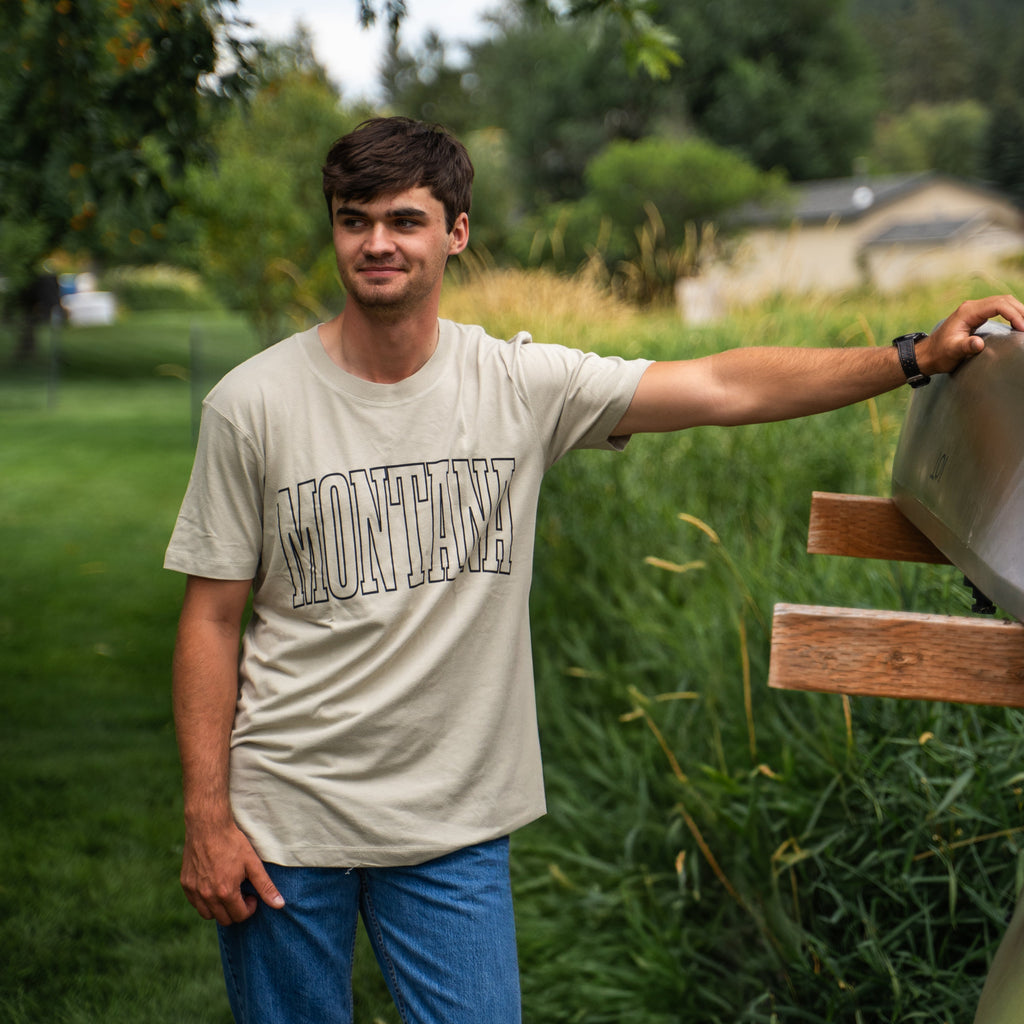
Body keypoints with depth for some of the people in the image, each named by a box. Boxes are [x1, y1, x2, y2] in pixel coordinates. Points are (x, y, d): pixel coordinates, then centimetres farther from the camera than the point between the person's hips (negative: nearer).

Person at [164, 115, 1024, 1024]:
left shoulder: (521, 385, -4)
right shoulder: (253, 405, -6)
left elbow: (724, 388, -8)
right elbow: (211, 618, -3)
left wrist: (917, 357, -16)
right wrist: (206, 817, -6)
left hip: (454, 826, 1)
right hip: (283, 820, 0)